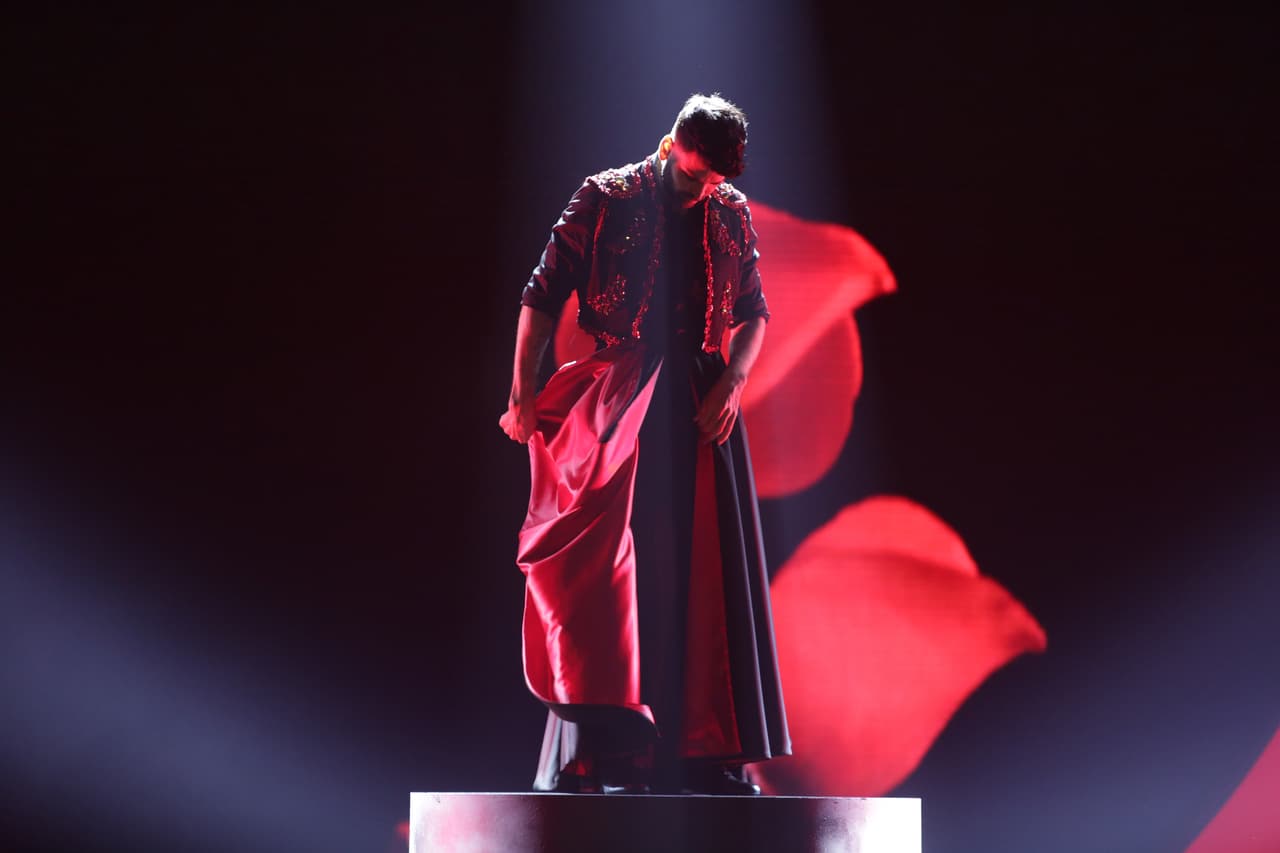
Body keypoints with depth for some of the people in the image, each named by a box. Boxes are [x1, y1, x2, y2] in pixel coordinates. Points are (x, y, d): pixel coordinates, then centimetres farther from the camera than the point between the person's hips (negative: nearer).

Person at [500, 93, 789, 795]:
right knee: (612, 565, -12)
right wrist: (524, 390, -11)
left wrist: (732, 380, -1)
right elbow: (544, 294, -3)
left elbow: (753, 312, 17)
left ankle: (708, 754, 11)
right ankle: (608, 752, -11)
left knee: (709, 576, 4)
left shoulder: (731, 215, 13)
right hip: (619, 403, -4)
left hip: (703, 405, 5)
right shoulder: (605, 198, 0)